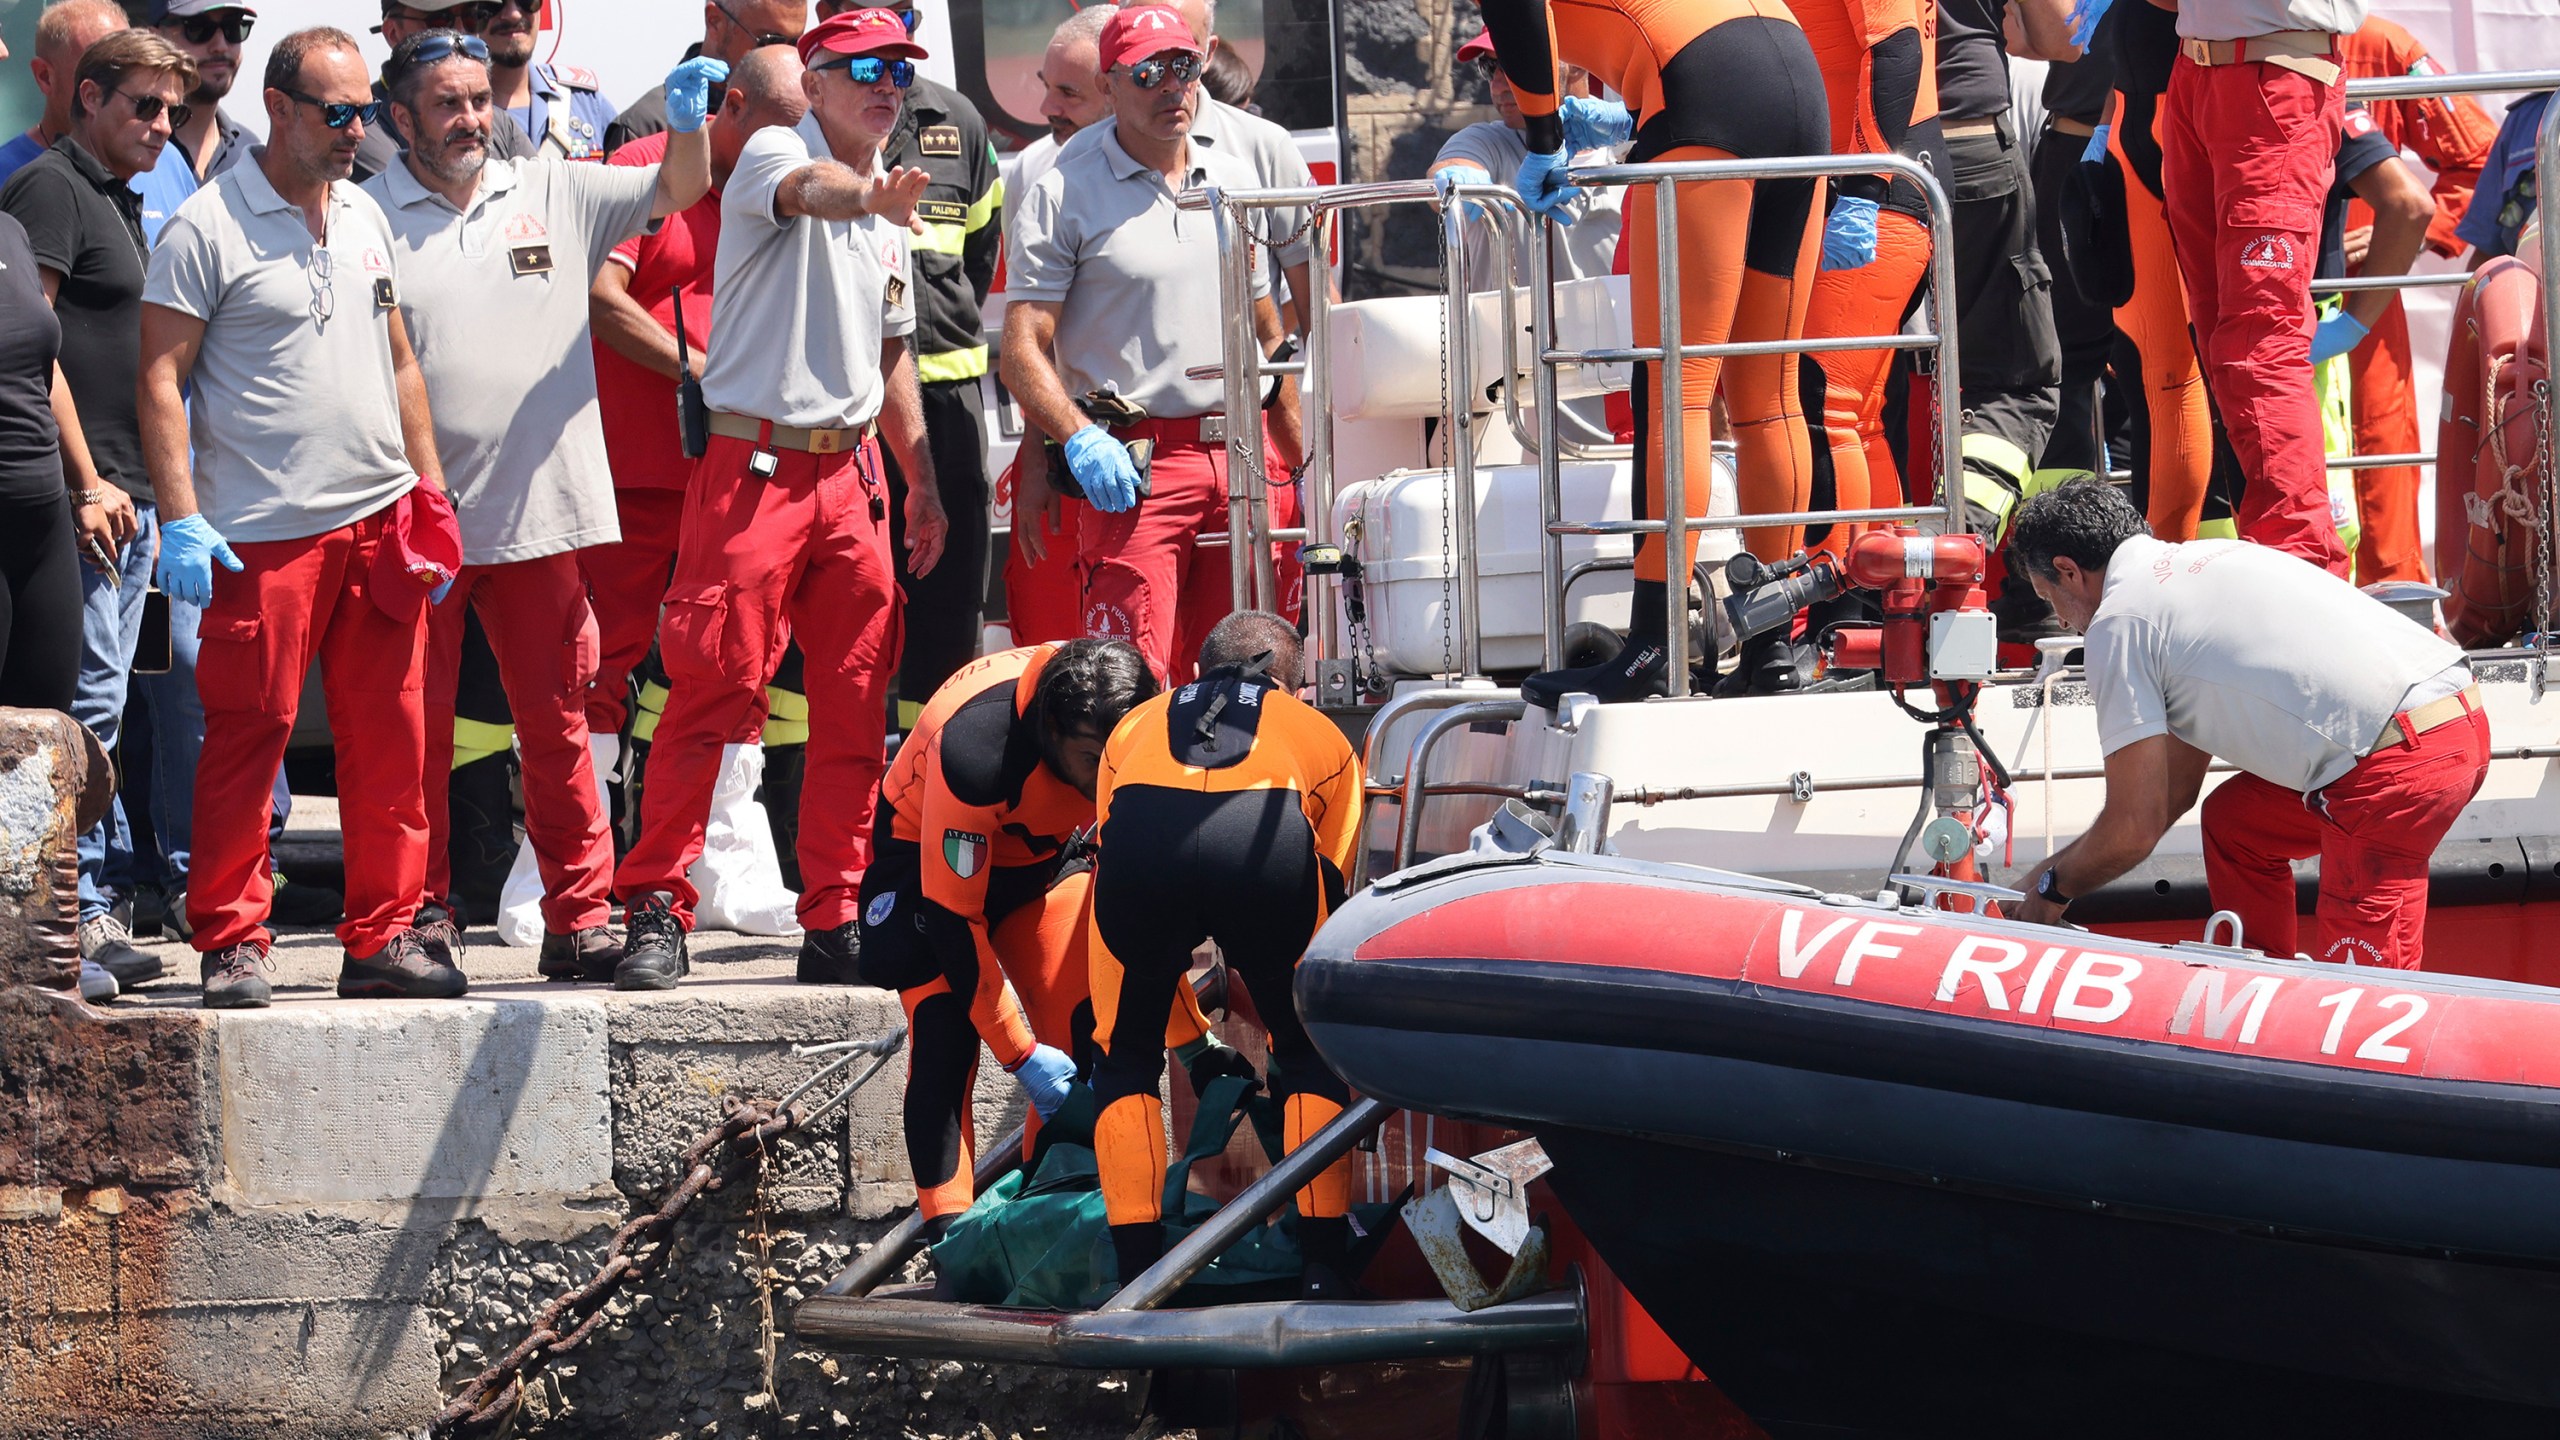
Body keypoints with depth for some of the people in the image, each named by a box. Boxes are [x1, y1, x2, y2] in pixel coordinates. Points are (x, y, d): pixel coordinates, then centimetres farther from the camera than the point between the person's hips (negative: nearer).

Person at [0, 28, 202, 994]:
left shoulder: (117, 205, 22)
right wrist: (85, 480, -18)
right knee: (89, 698, -11)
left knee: (98, 704, 9)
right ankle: (81, 913, -11)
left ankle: (93, 909, 11)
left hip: (121, 497, 10)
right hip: (78, 496, -10)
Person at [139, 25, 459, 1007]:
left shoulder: (365, 220, 15)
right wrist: (181, 520, -13)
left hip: (378, 519, 6)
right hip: (262, 536, -6)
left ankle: (383, 936, 11)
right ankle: (231, 943, 3)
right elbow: (160, 378, -7)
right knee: (247, 737, -4)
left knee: (388, 740, 5)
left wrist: (432, 494, 16)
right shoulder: (206, 228, -5)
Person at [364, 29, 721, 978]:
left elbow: (678, 193, 12)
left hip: (540, 516, 2)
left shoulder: (553, 196, 10)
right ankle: (422, 916, 9)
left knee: (558, 724, 5)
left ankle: (580, 919, 10)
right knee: (418, 729, 1)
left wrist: (688, 119, -9)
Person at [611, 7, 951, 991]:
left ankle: (836, 920, 11)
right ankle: (656, 910, -9)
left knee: (855, 708, 5)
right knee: (711, 688, -11)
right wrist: (868, 194, -54)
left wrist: (922, 485, 23)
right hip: (755, 462, -7)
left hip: (852, 467, 7)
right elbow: (809, 190, -31)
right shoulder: (774, 154, -5)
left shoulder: (888, 205, 17)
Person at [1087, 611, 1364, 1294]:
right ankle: (1325, 1270, 15)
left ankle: (1139, 1276, 13)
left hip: (1139, 831, 1)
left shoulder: (1136, 726, 42)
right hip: (1272, 838, -1)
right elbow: (1331, 886, 37)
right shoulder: (1319, 733, 38)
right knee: (1311, 1057, 21)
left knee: (1125, 1061, 22)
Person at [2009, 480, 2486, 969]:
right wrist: (2066, 866, 36)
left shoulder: (2118, 622, -1)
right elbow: (2178, 784, 33)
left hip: (2400, 763, -10)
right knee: (2233, 822, 26)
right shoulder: (2203, 559, 27)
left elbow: (2135, 828, 0)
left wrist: (2055, 888, 18)